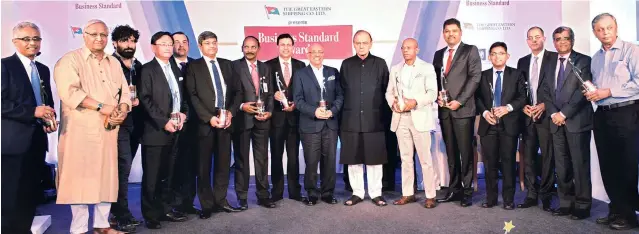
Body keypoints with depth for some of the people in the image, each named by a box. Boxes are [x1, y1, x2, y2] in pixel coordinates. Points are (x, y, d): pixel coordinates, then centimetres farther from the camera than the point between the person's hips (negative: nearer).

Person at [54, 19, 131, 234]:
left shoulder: (114, 63, 16)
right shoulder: (70, 60, -2)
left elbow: (124, 91, 12)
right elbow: (69, 92, -16)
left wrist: (122, 111, -8)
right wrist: (101, 106, -18)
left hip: (108, 130, 6)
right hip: (81, 130, -5)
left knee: (106, 176, 7)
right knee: (80, 178, -3)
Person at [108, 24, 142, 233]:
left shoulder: (138, 65, 14)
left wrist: (137, 100, -1)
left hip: (134, 122, 6)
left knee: (124, 167, 12)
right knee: (123, 166, -10)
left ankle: (118, 211, 22)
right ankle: (121, 216, 0)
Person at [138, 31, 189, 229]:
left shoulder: (176, 70, 17)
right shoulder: (147, 69, -4)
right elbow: (145, 100, -12)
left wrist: (183, 113, 0)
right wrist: (164, 122, -17)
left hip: (173, 130, 6)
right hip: (155, 131, -6)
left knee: (167, 174, 13)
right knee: (151, 175, 0)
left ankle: (165, 209, 22)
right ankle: (150, 215, 10)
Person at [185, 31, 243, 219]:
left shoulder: (227, 64, 14)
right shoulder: (193, 66, 2)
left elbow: (237, 91, 11)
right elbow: (192, 96, -6)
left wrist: (231, 112, -4)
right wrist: (209, 118, -14)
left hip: (225, 120, 4)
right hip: (205, 122, -3)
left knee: (223, 163, 7)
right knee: (204, 165, 2)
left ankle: (221, 200, 18)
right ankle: (207, 205, 12)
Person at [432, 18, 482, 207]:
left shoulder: (470, 50, 2)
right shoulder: (439, 54, 18)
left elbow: (475, 77, -6)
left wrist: (459, 101, -14)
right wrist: (437, 97, -1)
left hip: (463, 109, -5)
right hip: (444, 110, 5)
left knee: (466, 152, -2)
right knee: (451, 153, 8)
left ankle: (467, 191, 5)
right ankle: (454, 189, 15)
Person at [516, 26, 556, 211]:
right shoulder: (522, 62, 15)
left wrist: (545, 105, -12)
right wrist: (523, 106, -2)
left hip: (546, 114, -4)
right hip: (528, 115, 4)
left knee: (548, 156, 1)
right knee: (528, 157, 4)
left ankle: (546, 196, 10)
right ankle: (531, 195, 12)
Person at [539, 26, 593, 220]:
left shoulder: (583, 61, 0)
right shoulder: (551, 64, 17)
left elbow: (583, 90, -10)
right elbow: (545, 92, 12)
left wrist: (564, 113, -12)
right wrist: (553, 113, -3)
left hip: (577, 120, -5)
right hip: (557, 122, 5)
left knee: (580, 165, -2)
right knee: (561, 167, 7)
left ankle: (582, 206, 7)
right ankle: (565, 203, 15)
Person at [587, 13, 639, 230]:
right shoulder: (595, 58, 15)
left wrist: (609, 91, -15)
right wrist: (591, 93, 1)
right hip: (602, 115, 6)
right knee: (608, 166, 9)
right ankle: (616, 210, 19)